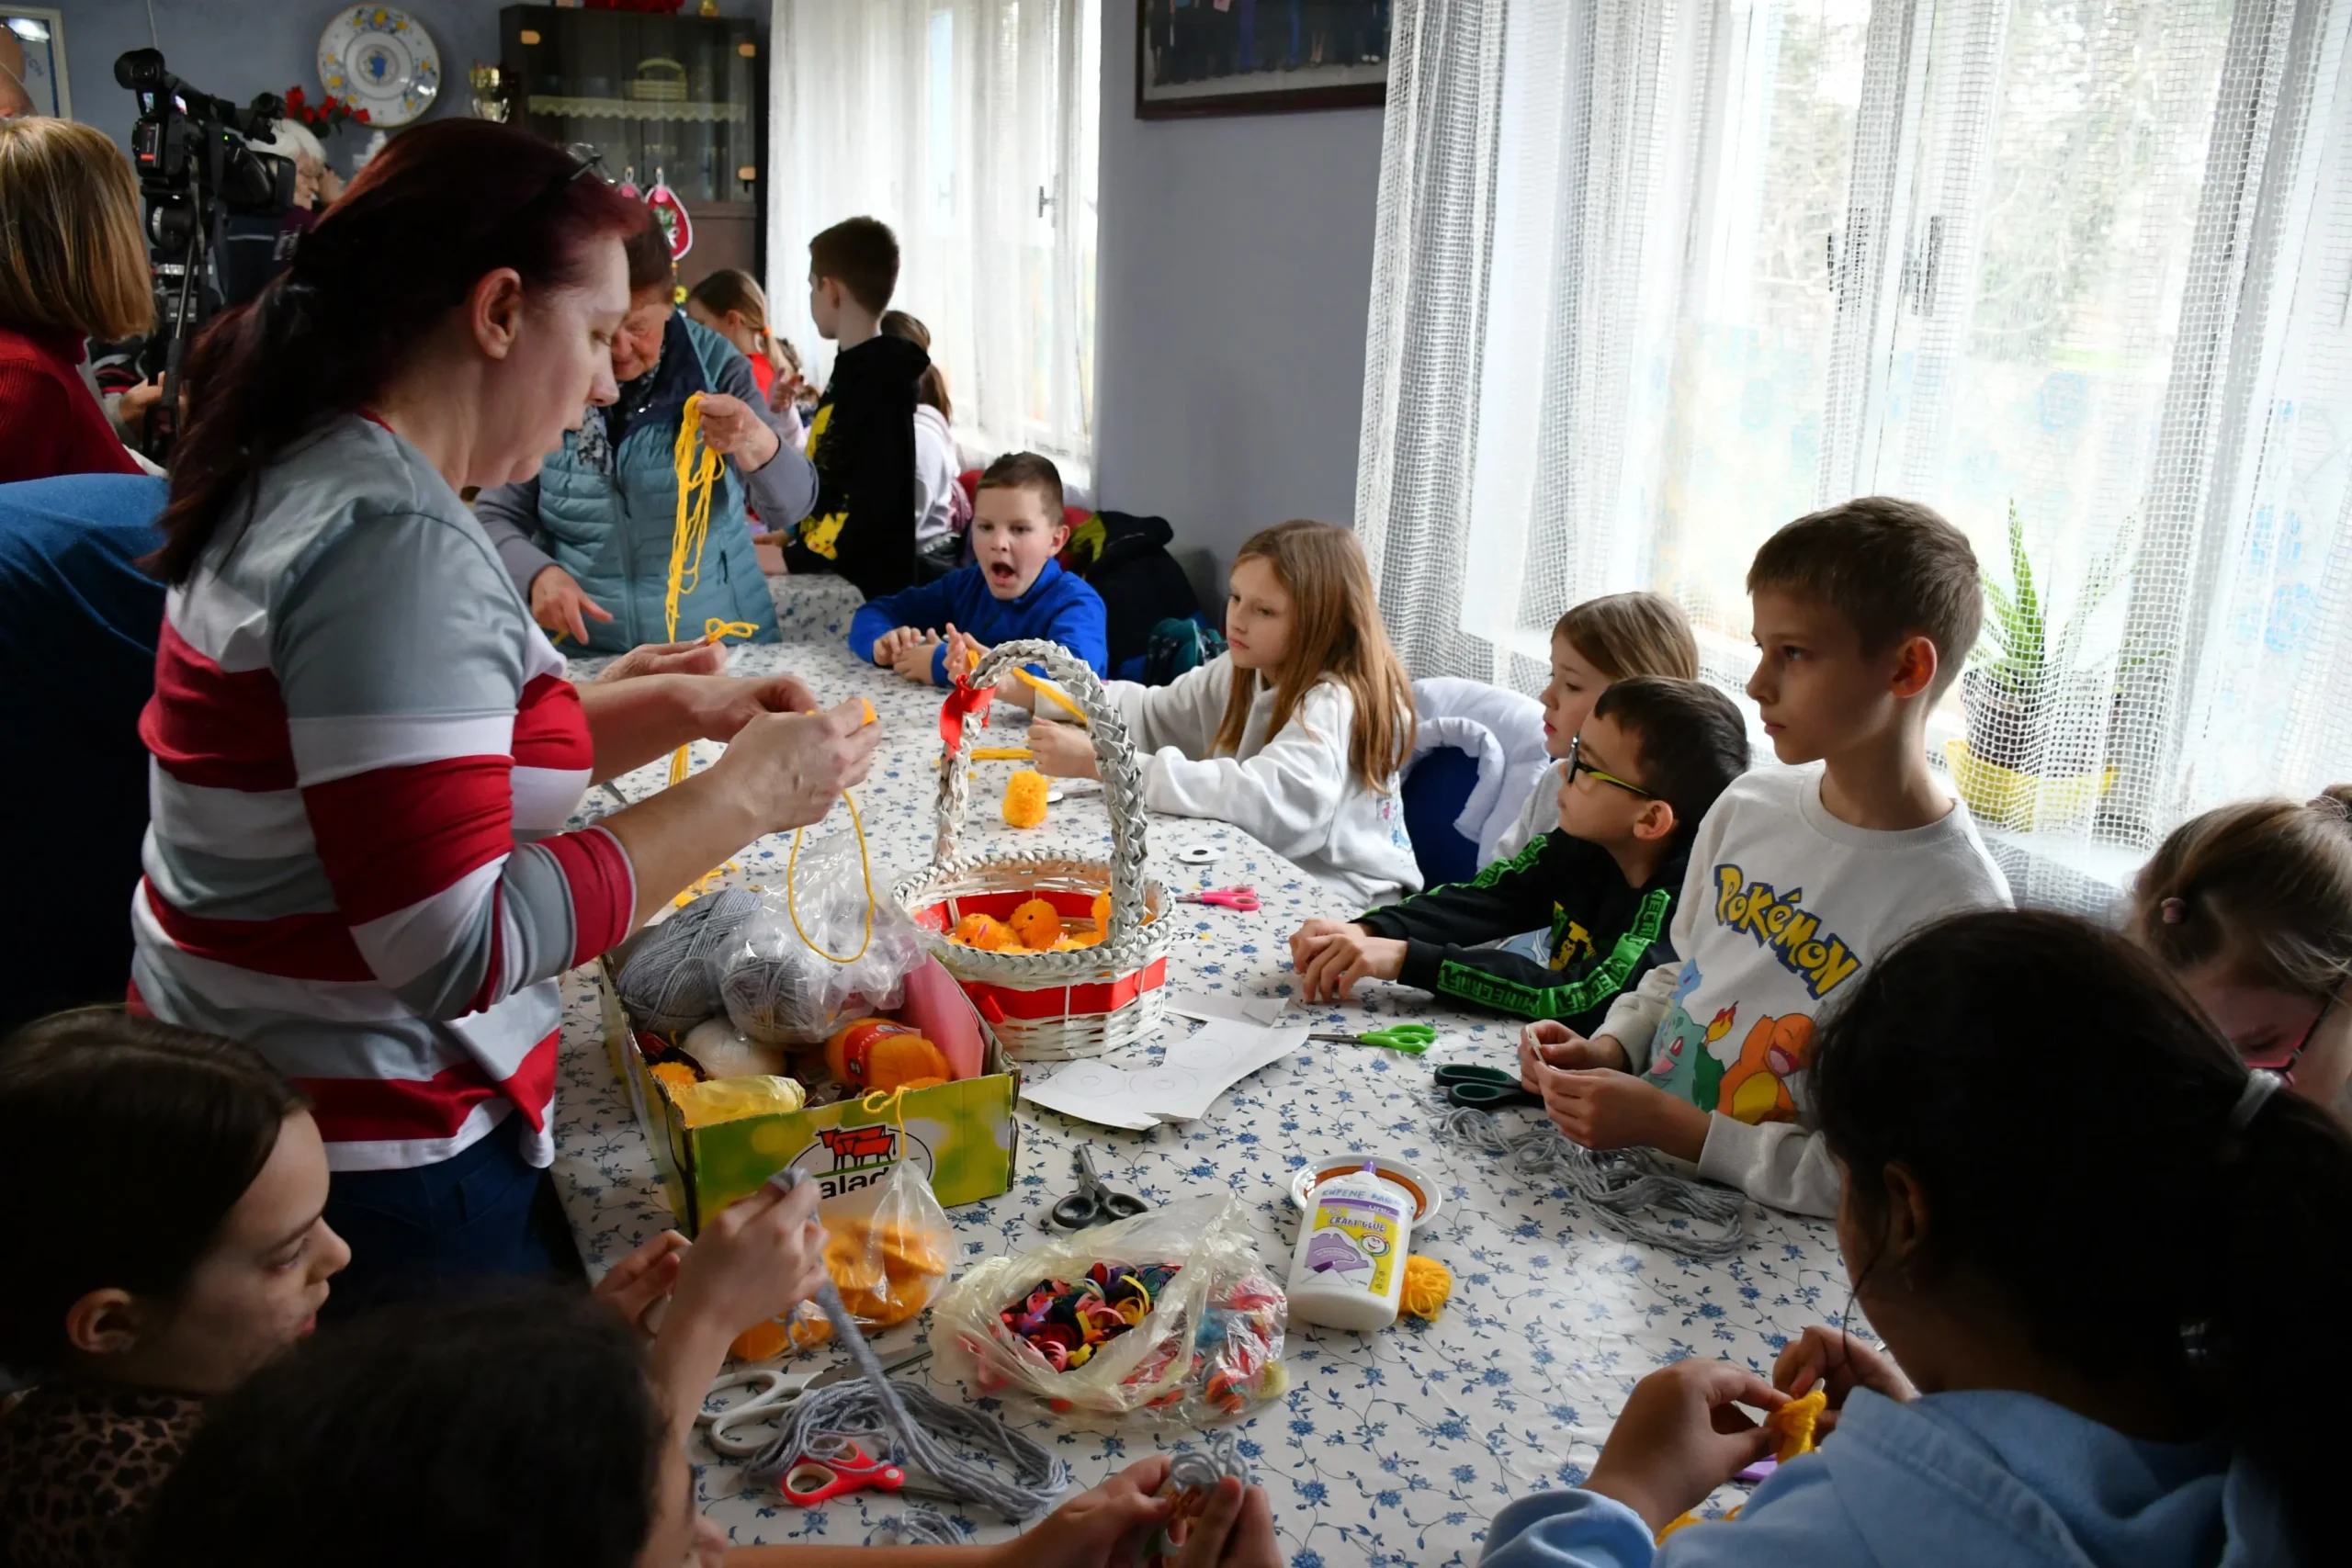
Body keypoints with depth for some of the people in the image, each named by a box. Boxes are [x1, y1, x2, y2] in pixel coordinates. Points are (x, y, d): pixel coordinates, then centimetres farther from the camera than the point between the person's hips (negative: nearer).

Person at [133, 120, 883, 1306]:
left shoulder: (305, 478, 7)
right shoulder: (393, 540, -24)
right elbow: (456, 947, -27)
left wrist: (677, 709, 3)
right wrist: (744, 796, -20)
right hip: (364, 1174, -10)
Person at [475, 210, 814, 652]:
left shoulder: (713, 363, -4)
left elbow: (792, 503, -10)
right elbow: (495, 518, 4)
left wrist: (758, 444, -32)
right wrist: (538, 573, -17)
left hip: (720, 645, -1)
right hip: (582, 657, 1)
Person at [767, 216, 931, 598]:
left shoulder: (878, 378, -15)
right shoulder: (854, 368, 13)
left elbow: (875, 501, -22)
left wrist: (794, 559, -18)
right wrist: (792, 532, 15)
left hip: (862, 584, -8)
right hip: (831, 570, 8)